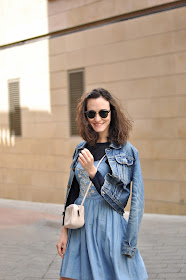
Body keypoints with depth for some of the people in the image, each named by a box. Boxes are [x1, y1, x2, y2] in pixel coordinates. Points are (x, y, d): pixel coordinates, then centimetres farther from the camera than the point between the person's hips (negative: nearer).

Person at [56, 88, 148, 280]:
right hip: (80, 228, 5)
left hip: (110, 227, -4)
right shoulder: (81, 149, 9)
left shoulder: (127, 151, -6)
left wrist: (92, 171, -21)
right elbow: (72, 194, 12)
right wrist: (64, 231, 10)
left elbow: (118, 199, -12)